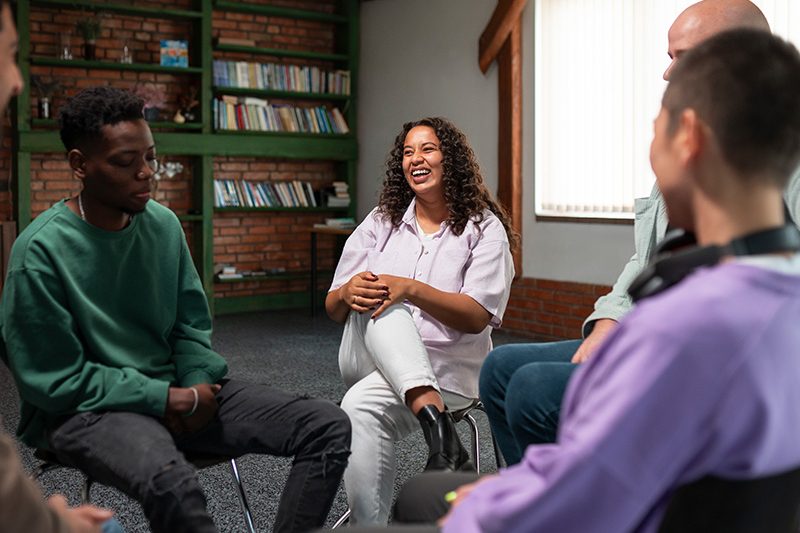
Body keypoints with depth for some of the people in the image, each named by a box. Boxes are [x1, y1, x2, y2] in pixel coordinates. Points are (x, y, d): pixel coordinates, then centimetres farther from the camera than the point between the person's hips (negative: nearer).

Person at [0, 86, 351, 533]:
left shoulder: (164, 224, 4)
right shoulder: (40, 252, -14)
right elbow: (55, 380, -12)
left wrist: (198, 384, -7)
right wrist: (163, 399, -17)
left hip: (175, 392, 6)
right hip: (87, 408, -6)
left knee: (329, 427, -8)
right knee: (172, 483, -41)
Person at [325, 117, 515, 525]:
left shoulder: (484, 228, 3)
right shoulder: (382, 222, 14)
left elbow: (478, 317, -11)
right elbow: (333, 309, 12)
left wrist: (410, 288, -24)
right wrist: (348, 293, -14)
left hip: (444, 369, -4)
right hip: (369, 358, 4)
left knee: (361, 407, -34)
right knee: (378, 303, -31)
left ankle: (368, 520, -25)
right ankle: (434, 420, -46)